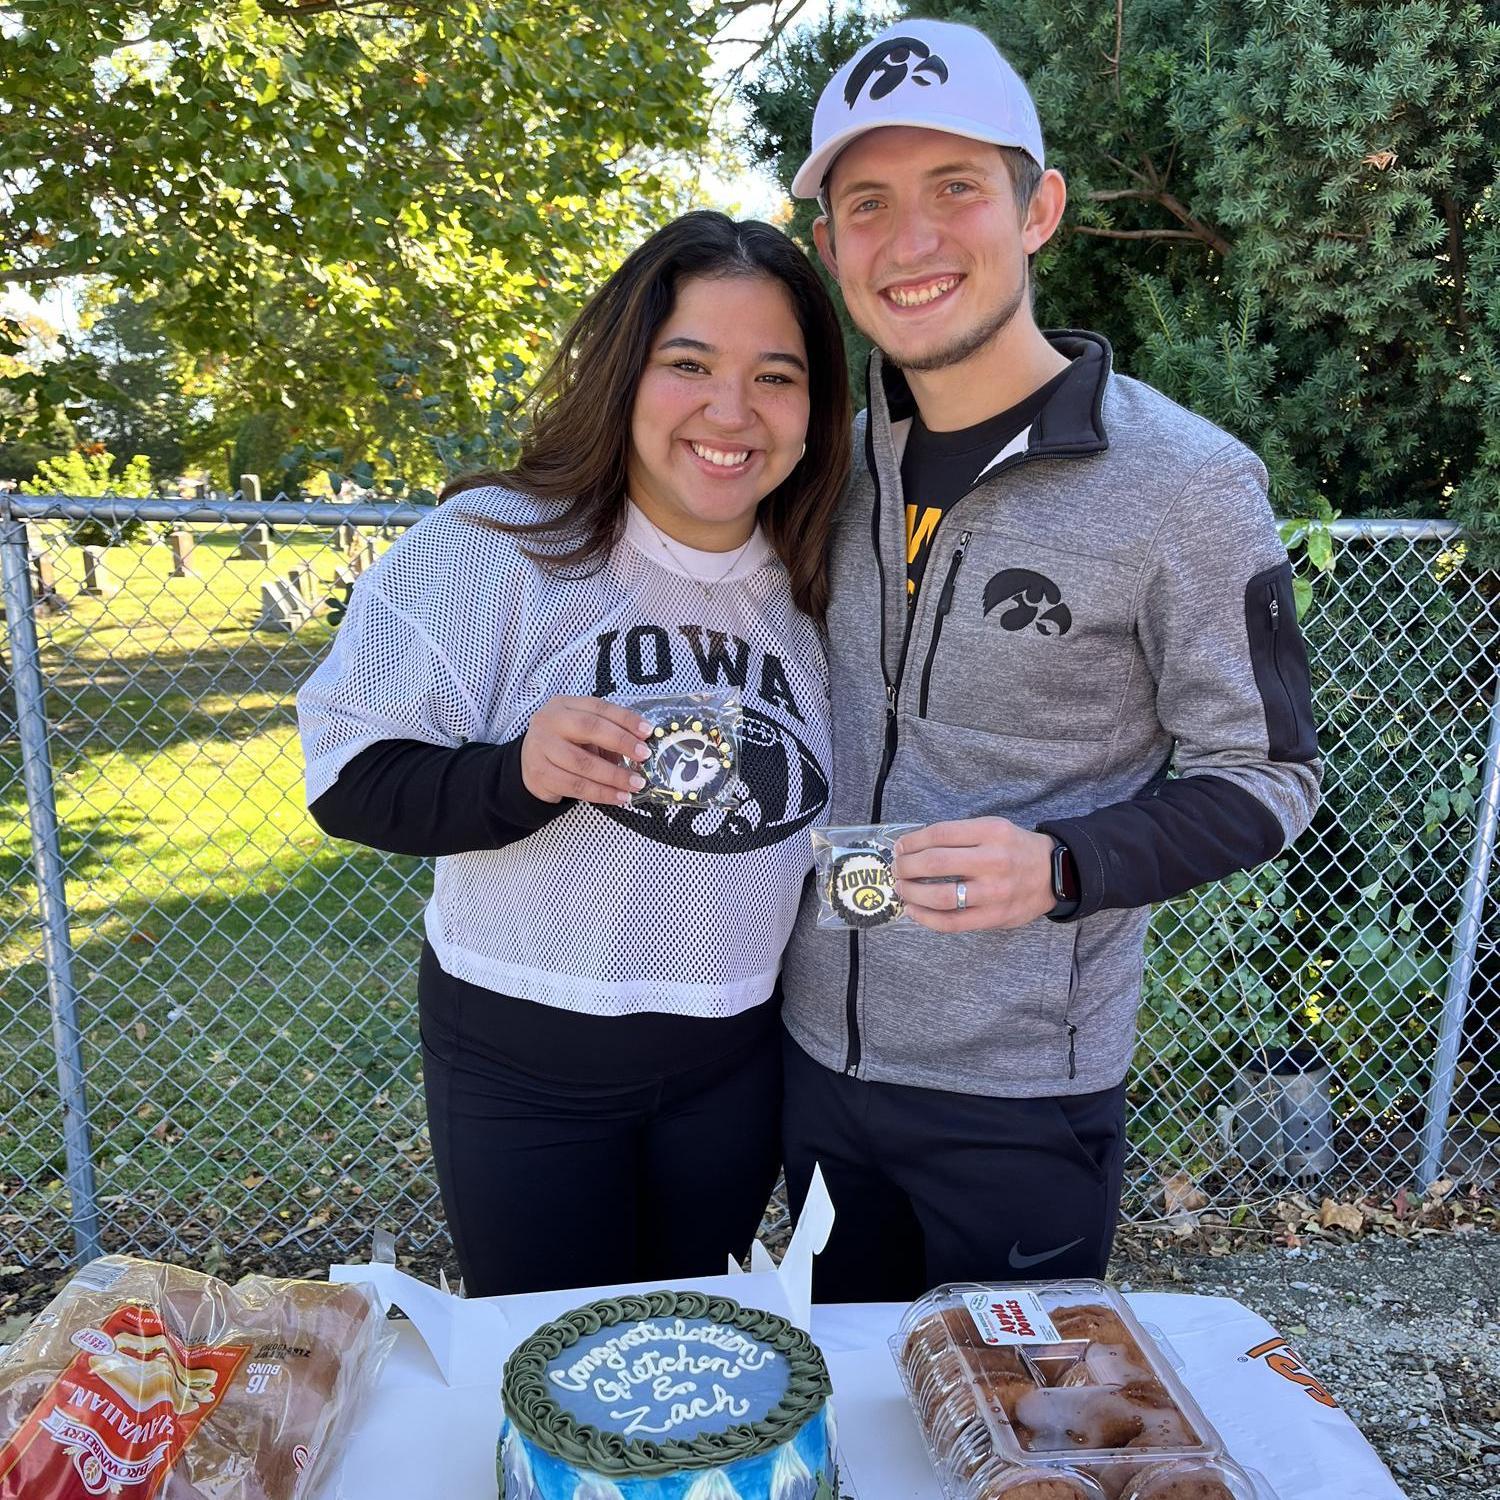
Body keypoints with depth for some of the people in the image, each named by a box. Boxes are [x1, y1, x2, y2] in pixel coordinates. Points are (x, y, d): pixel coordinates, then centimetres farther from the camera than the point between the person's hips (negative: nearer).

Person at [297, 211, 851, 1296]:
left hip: (735, 1057, 4)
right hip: (522, 1054, -3)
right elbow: (349, 779, -16)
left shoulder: (807, 586, 1)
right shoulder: (493, 546, -15)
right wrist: (517, 773, -31)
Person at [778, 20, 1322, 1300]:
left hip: (1020, 1099, -5)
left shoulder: (1183, 484, -16)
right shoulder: (845, 460, 0)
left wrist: (1061, 866, -27)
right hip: (817, 1051, 5)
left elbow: (1267, 775, -10)